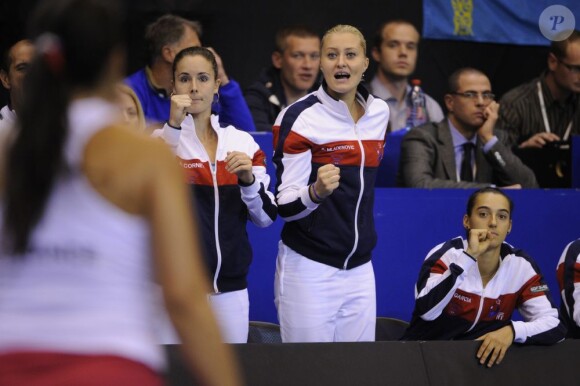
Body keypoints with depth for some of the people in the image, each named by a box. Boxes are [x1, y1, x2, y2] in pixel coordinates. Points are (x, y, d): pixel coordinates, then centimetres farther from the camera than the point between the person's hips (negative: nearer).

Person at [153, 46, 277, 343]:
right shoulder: (161, 140, -1)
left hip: (230, 290, 3)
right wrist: (174, 126, -27)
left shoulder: (244, 143, 9)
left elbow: (266, 217, 5)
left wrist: (248, 179, -13)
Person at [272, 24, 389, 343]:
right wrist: (316, 192, -32)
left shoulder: (379, 112, 7)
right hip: (309, 271, -6)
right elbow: (285, 206, -14)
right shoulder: (299, 117, -11)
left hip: (359, 269, 6)